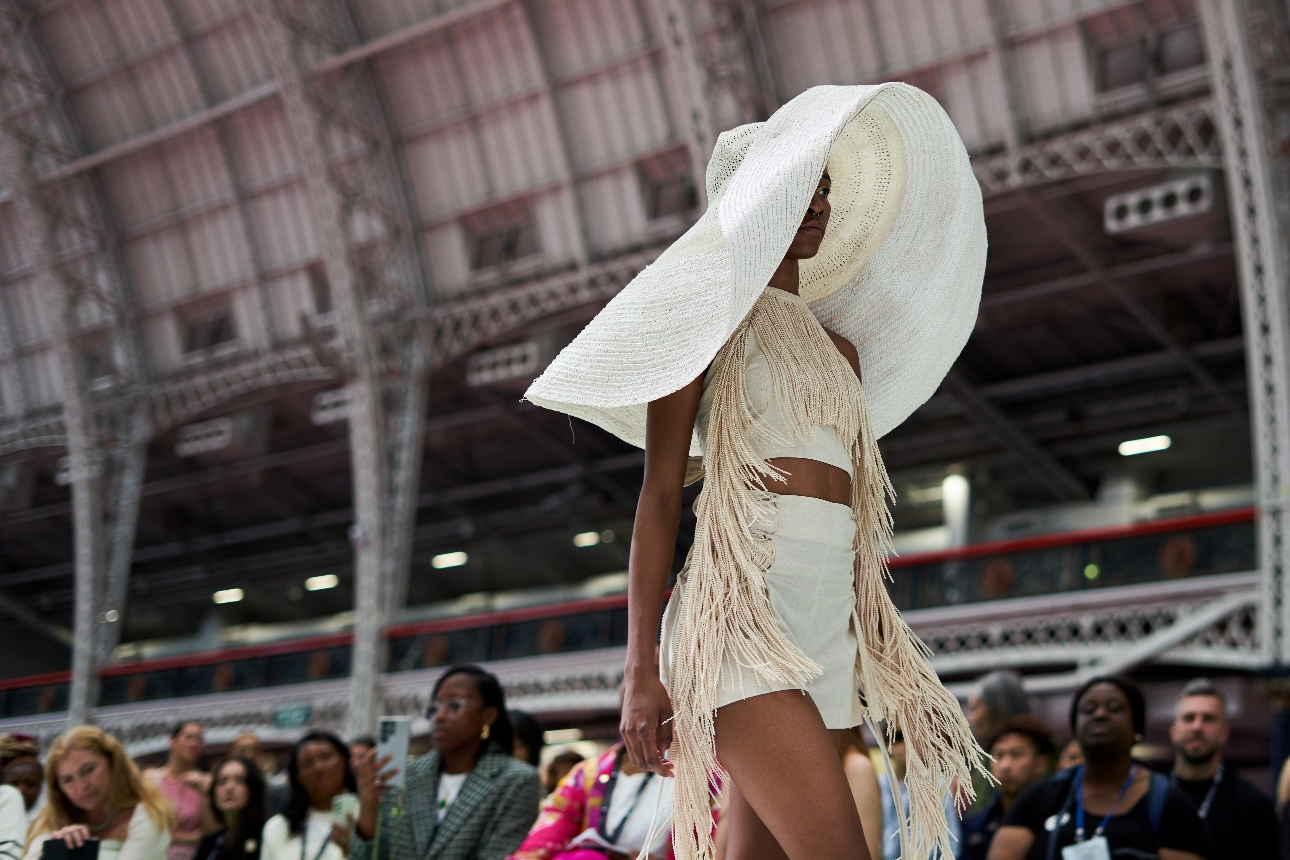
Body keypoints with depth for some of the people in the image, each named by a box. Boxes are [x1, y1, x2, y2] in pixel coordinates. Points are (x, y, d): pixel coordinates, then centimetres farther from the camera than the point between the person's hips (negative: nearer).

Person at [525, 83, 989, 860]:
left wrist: (898, 675, 16)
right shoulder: (712, 312, 5)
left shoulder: (841, 350, 24)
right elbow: (660, 495, -2)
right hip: (742, 612, -7)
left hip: (829, 630, 7)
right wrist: (641, 667, -11)